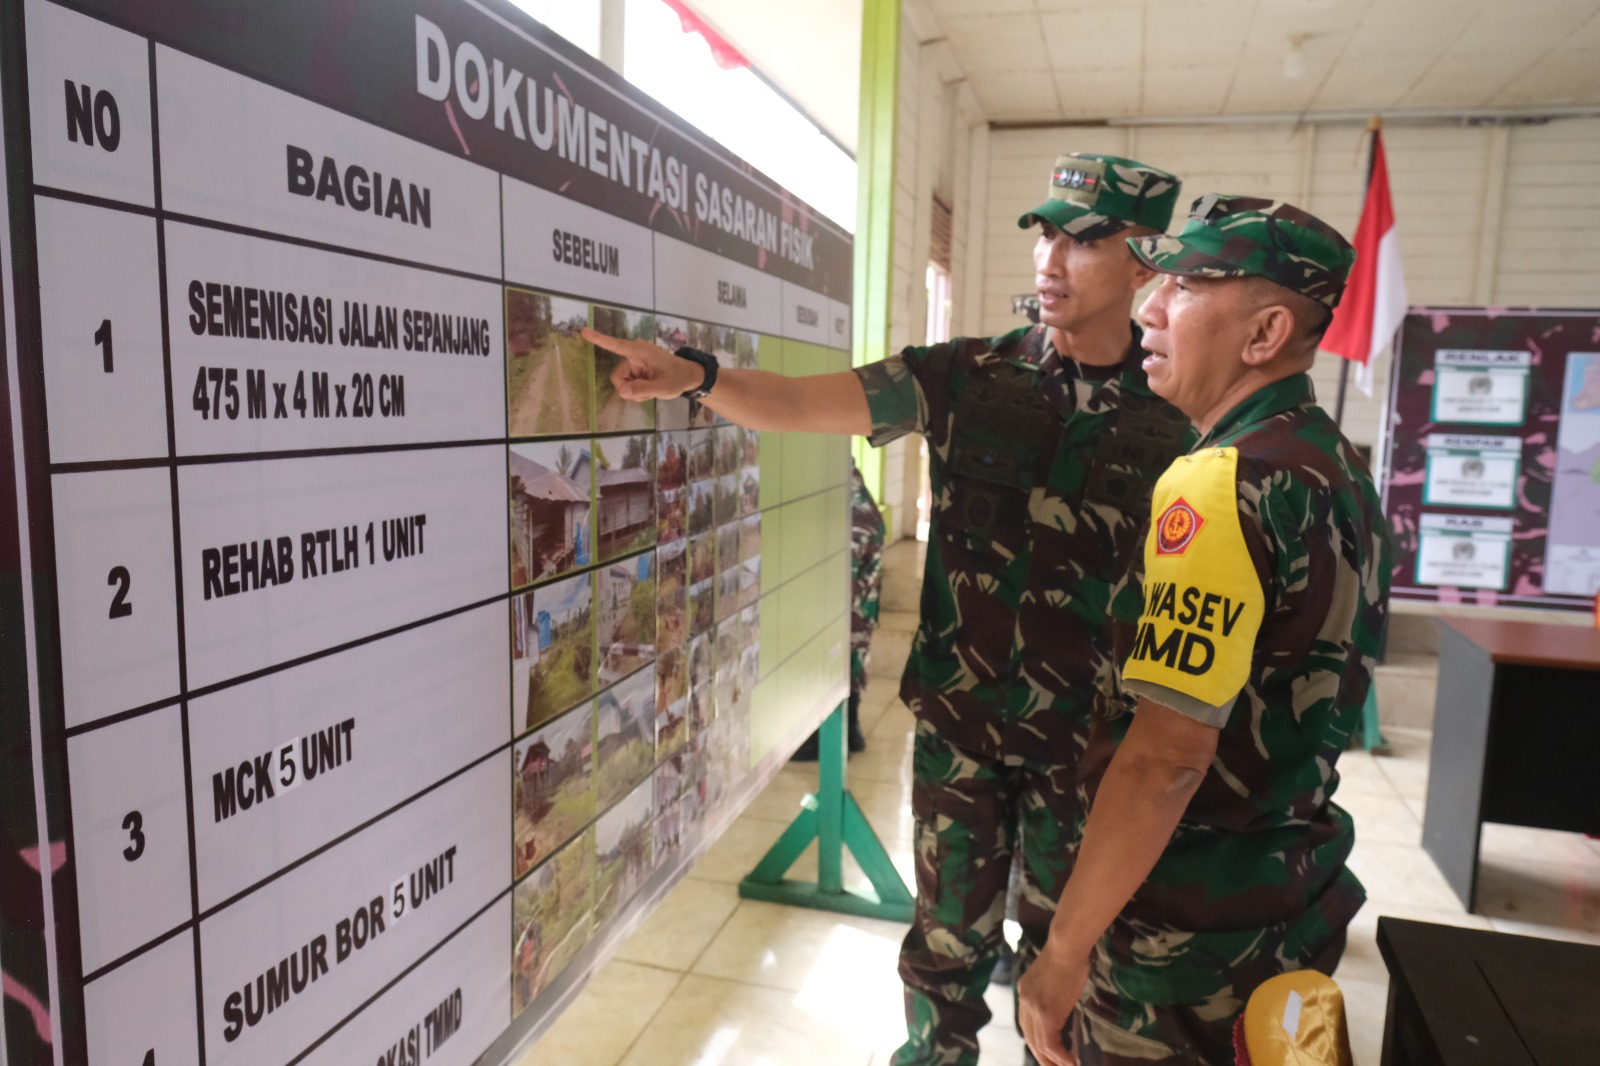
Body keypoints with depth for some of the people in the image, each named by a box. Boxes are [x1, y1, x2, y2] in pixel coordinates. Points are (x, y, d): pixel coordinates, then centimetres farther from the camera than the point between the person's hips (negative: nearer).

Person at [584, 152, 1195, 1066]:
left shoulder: (1173, 417, -5)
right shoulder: (969, 375, -6)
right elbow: (801, 404, -13)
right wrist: (695, 376, -30)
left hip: (1090, 737, 0)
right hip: (959, 719, 1)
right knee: (951, 933, 17)